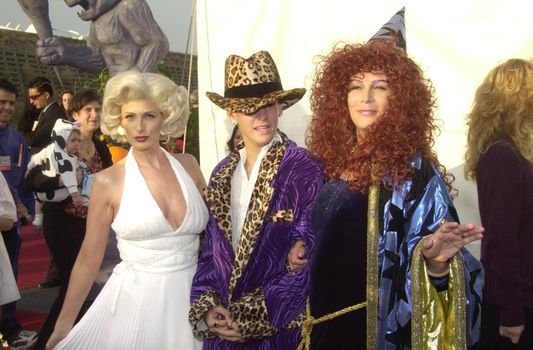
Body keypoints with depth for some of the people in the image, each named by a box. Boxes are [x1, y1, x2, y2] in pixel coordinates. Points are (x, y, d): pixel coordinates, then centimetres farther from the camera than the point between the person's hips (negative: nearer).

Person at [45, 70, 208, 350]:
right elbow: (89, 258, -1)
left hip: (191, 297, 3)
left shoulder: (188, 165, 1)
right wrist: (63, 326, 2)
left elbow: (212, 228, 13)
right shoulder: (108, 181, -7)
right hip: (135, 300, -2)